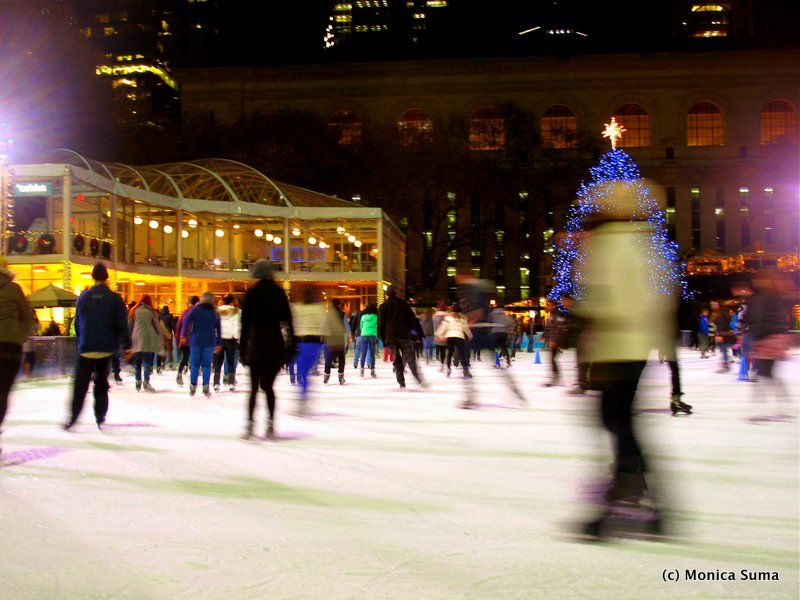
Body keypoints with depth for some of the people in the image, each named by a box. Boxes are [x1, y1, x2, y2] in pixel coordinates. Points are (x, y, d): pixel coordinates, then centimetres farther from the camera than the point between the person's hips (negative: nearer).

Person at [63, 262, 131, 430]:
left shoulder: (83, 297, 1)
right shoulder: (114, 298, -5)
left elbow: (77, 322, 9)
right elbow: (122, 324, -7)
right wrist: (126, 346, -2)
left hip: (86, 348, 0)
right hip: (106, 348, 0)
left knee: (80, 384, 4)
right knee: (101, 383, 11)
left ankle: (73, 418, -1)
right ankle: (100, 417, 10)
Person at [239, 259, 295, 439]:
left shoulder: (252, 293, 1)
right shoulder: (278, 292, 3)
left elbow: (245, 322, -1)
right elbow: (287, 320, 1)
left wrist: (242, 348, 3)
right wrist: (291, 346, 5)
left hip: (255, 343, -1)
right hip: (275, 343, 1)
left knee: (254, 386, 5)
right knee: (268, 385, 8)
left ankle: (250, 424, -1)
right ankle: (270, 424, -2)